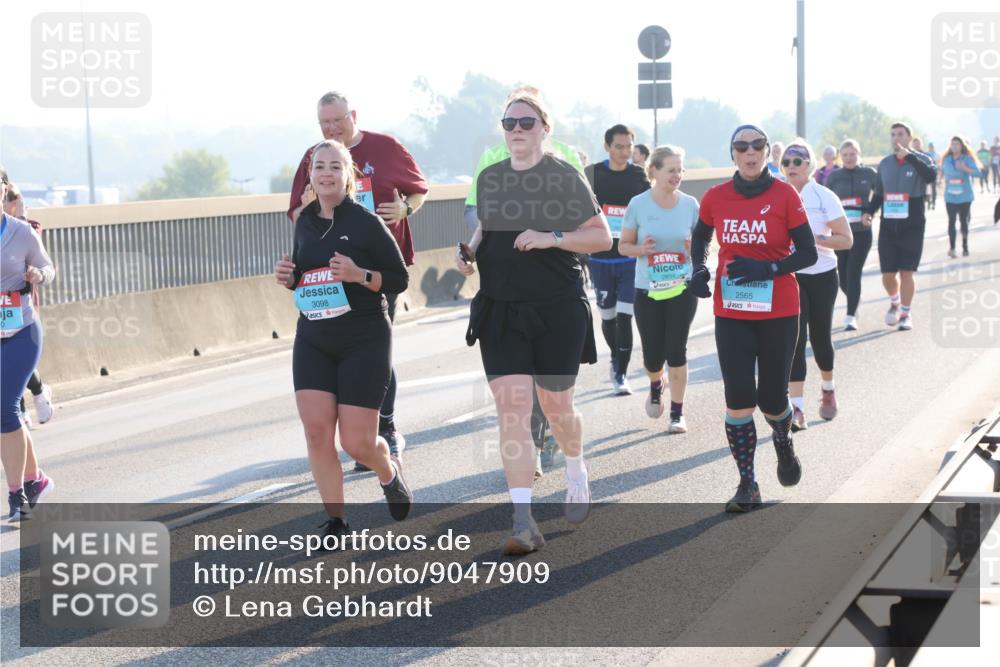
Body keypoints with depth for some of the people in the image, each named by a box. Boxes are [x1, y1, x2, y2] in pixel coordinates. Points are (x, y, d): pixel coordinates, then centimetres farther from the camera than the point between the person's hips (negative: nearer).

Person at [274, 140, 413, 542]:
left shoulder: (366, 223, -9)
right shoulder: (305, 222, 7)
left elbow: (399, 280, -6)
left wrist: (360, 275, -22)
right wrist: (288, 277, 0)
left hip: (364, 341, -5)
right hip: (313, 340, 5)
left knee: (357, 443, -5)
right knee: (316, 433, -7)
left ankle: (389, 472, 31)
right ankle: (335, 522, 7)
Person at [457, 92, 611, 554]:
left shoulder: (565, 178, -5)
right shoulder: (489, 179, 10)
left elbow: (602, 237, -5)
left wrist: (551, 238, -19)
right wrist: (470, 252, 4)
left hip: (557, 309, -3)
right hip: (499, 309, 3)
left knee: (556, 406, 9)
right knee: (511, 408, -9)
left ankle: (576, 472, 44)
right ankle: (524, 524, -11)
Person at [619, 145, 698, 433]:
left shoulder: (690, 204, -1)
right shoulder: (638, 204, -5)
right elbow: (623, 246, 3)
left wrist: (695, 249, -14)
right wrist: (641, 249, -18)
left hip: (682, 288, 0)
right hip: (648, 290, 0)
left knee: (676, 351, -4)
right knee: (653, 355, 2)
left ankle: (677, 412, 10)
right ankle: (656, 386, 38)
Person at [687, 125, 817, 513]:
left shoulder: (784, 195, -7)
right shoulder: (715, 198, 0)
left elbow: (808, 254, -6)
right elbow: (700, 237, 20)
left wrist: (766, 268, -20)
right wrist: (699, 269, 0)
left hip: (778, 312, -1)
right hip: (731, 313, 2)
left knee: (771, 399, 7)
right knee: (738, 400, -4)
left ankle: (784, 445, 41)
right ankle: (747, 486, 7)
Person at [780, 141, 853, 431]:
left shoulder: (825, 197, -7)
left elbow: (847, 240, -9)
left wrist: (815, 238, -21)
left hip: (822, 276, -1)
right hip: (789, 275, 1)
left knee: (819, 336, 8)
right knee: (795, 339, -10)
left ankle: (828, 389, 37)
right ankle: (797, 408, -13)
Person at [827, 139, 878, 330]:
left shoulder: (869, 173, 0)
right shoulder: (834, 176, 3)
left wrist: (870, 213, -6)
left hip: (861, 232, -2)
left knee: (853, 273, -10)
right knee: (842, 275, 8)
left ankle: (851, 316, -6)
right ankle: (855, 302, 37)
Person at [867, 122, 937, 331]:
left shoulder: (920, 160, -3)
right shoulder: (885, 163, 9)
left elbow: (931, 175, -26)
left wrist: (909, 156, -29)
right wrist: (869, 212, 1)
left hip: (912, 226, -3)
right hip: (888, 226, 3)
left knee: (907, 271, -4)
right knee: (887, 275, 2)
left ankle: (906, 313, 11)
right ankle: (895, 302, 32)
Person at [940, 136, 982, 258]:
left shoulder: (968, 159, -6)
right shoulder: (946, 160, 2)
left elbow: (978, 172, -16)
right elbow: (942, 172, 9)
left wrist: (965, 168, -25)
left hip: (965, 196, -1)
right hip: (950, 196, 1)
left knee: (964, 220, 7)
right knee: (951, 220, -7)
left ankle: (965, 246, 20)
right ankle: (952, 248, -9)